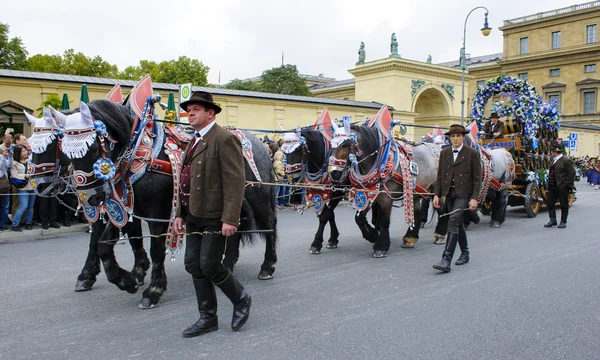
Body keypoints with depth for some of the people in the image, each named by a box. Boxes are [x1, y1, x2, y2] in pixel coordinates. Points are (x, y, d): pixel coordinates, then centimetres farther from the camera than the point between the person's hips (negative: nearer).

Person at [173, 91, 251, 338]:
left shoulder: (224, 139, -12)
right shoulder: (194, 142, 16)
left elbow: (235, 181, -19)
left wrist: (230, 219, -23)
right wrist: (180, 213, 14)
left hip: (215, 217, -9)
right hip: (193, 216, 9)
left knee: (209, 265, -6)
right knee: (194, 266, 10)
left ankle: (241, 300, 20)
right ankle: (208, 318, 23)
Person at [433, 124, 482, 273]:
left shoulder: (472, 153, -3)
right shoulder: (444, 153, 9)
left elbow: (477, 178, -4)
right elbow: (440, 176, 11)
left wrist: (474, 198, -11)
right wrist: (437, 194, 4)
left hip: (463, 193, -5)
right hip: (448, 193, 5)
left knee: (453, 221, -17)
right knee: (458, 223, 15)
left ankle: (446, 260, -20)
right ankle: (465, 253, 33)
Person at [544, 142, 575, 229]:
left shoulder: (566, 160, -12)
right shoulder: (554, 161, 14)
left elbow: (572, 173, -15)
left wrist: (565, 184, -18)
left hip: (562, 187, -8)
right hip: (553, 186, 8)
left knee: (564, 205, 4)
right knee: (549, 203, 7)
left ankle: (563, 222, 14)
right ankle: (553, 221, 16)